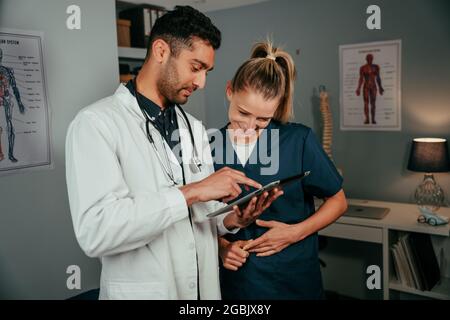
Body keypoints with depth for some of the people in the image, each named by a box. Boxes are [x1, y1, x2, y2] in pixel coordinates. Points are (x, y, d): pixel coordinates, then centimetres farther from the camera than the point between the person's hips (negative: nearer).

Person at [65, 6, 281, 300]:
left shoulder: (195, 129, 7)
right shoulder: (96, 123, -15)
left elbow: (204, 214, 9)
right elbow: (95, 231, -26)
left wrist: (232, 220, -11)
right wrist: (190, 192, -25)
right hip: (141, 290, -6)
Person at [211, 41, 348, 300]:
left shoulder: (299, 140, -11)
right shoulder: (211, 148, -5)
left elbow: (338, 201, -1)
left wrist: (295, 232, -13)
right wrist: (222, 245, -11)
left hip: (295, 280, -1)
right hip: (237, 280, 2)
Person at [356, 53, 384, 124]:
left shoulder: (376, 67, 6)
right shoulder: (363, 68, -3)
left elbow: (378, 78, 10)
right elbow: (361, 79, -5)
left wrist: (380, 87, 10)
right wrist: (359, 88, -13)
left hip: (373, 87, 2)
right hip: (366, 87, -2)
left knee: (373, 103, 1)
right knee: (366, 103, -7)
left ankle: (373, 119, 2)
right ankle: (367, 119, -7)